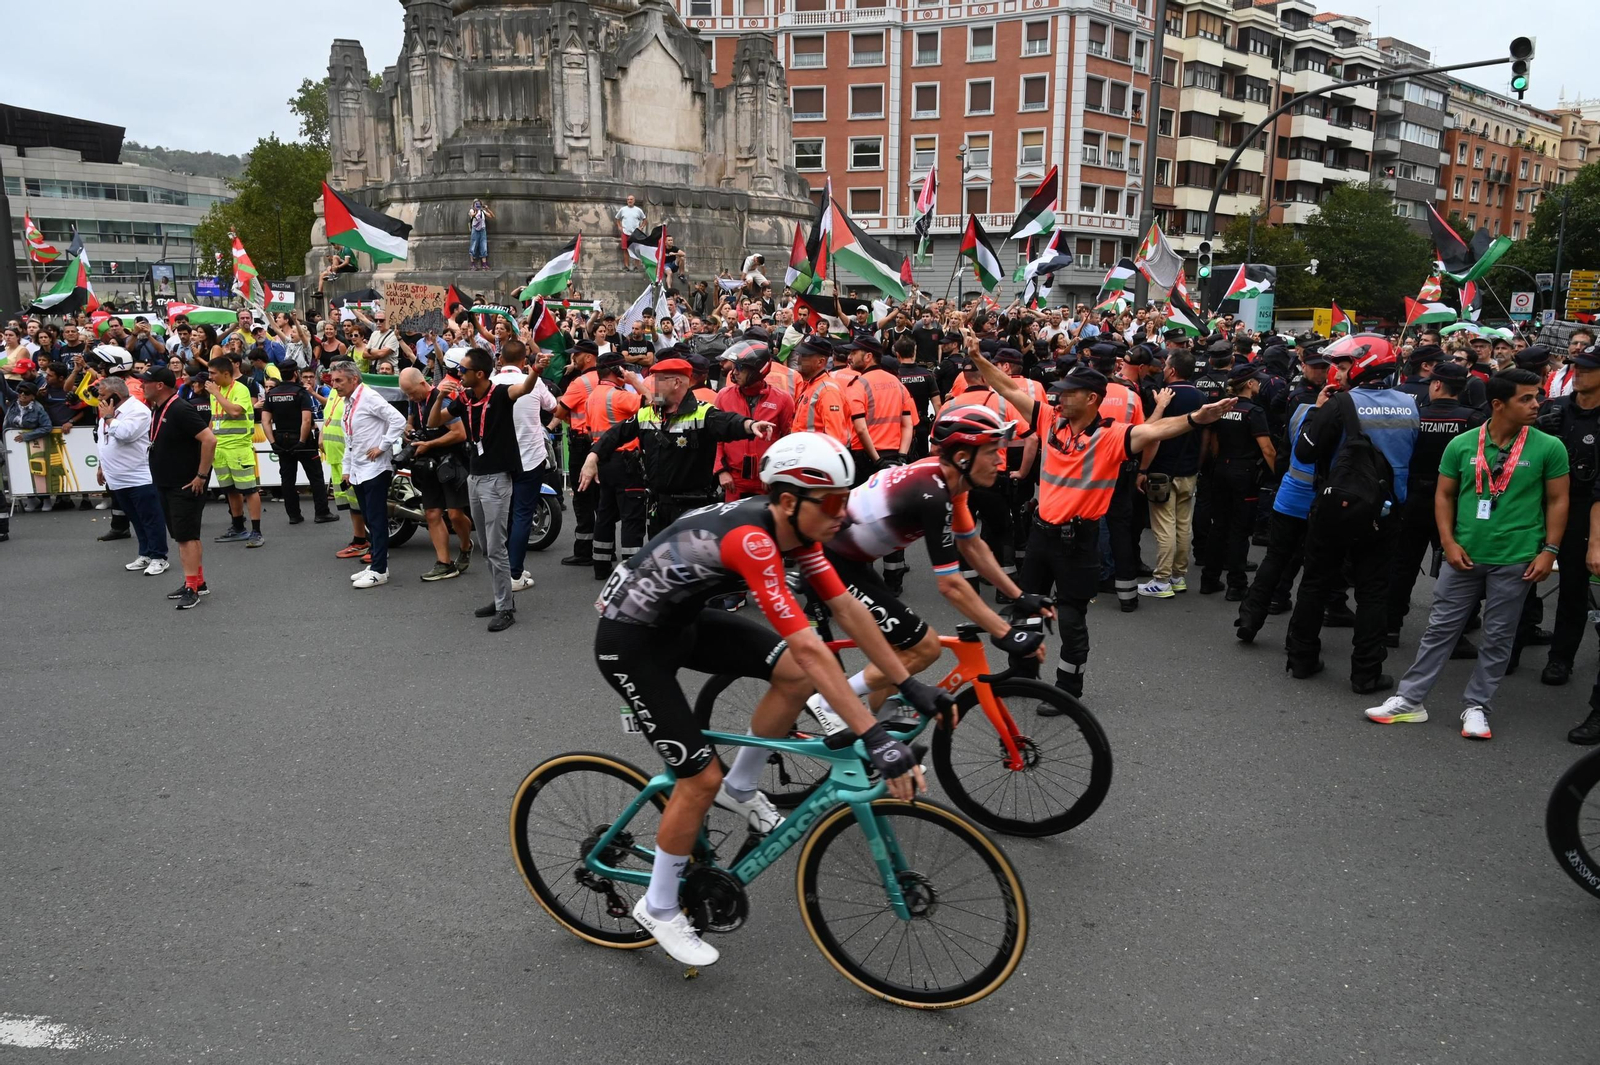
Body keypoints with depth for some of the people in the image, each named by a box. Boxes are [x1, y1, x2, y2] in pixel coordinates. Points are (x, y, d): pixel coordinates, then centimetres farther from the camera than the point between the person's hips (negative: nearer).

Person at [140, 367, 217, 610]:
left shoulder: (180, 410, -19)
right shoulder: (157, 410, 10)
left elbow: (209, 440, -27)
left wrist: (202, 476, -24)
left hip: (186, 485, -10)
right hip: (166, 484, 10)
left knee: (186, 536, -9)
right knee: (183, 535, 14)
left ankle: (192, 589, -6)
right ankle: (198, 582, 23)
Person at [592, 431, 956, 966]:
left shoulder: (795, 527, -9)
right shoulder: (751, 540, -35)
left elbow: (847, 608, -4)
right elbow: (808, 646, -41)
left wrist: (911, 685, -6)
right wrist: (875, 738, -42)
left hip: (682, 621, 8)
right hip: (630, 640, -8)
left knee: (797, 676, -6)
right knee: (701, 778, -8)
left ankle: (740, 787, 15)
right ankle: (658, 908, 15)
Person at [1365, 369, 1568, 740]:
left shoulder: (1548, 448, -4)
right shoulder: (1462, 445, -2)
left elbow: (1557, 501, 1)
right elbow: (1444, 495, 5)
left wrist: (1549, 550, -6)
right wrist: (1449, 542, -4)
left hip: (1516, 560, -1)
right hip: (1465, 556, 1)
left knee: (1497, 637, 8)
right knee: (1440, 628, 7)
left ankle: (1476, 706, 21)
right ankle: (1409, 700, 15)